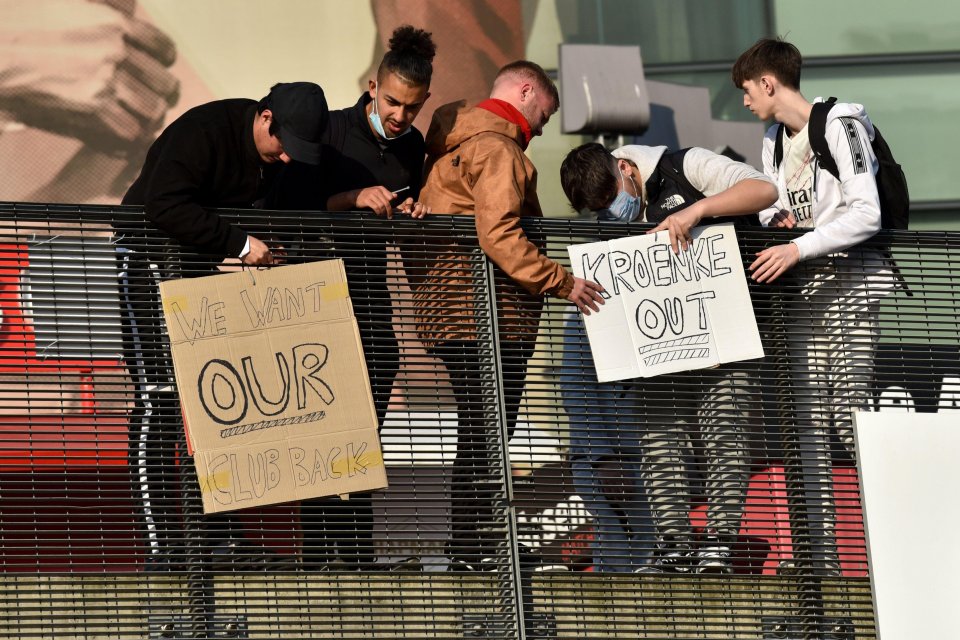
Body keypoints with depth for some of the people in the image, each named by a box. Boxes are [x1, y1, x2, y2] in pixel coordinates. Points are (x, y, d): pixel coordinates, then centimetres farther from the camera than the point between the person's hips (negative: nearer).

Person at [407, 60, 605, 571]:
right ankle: (476, 548, -9)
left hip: (454, 315, 10)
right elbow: (499, 235, -23)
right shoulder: (496, 147, -11)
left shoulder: (456, 141, 21)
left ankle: (470, 548, 15)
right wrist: (560, 281, -20)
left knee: (479, 434, 13)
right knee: (488, 436, -8)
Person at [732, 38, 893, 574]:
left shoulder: (840, 125, -10)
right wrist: (774, 219, 1)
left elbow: (866, 213, -17)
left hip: (852, 283, -8)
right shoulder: (775, 142, 17)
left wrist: (799, 247, -22)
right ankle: (820, 557, -1)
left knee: (850, 418, -14)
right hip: (803, 289, 8)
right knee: (809, 421, 0)